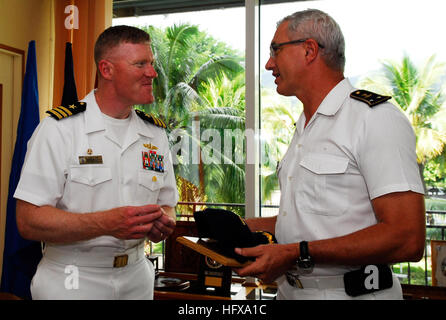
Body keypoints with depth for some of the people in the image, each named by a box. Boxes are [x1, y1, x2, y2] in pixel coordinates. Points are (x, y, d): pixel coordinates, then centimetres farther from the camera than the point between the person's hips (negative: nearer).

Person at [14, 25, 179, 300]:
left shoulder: (156, 133, 4)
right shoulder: (59, 128, -13)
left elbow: (167, 204, 10)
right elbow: (28, 221, -17)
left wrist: (165, 222, -13)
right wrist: (107, 224, -29)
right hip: (70, 282, -5)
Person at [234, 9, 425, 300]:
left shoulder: (375, 118, -16)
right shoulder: (304, 128, 11)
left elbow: (407, 240, -24)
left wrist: (297, 253, -26)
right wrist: (244, 227, 7)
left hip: (348, 292, -8)